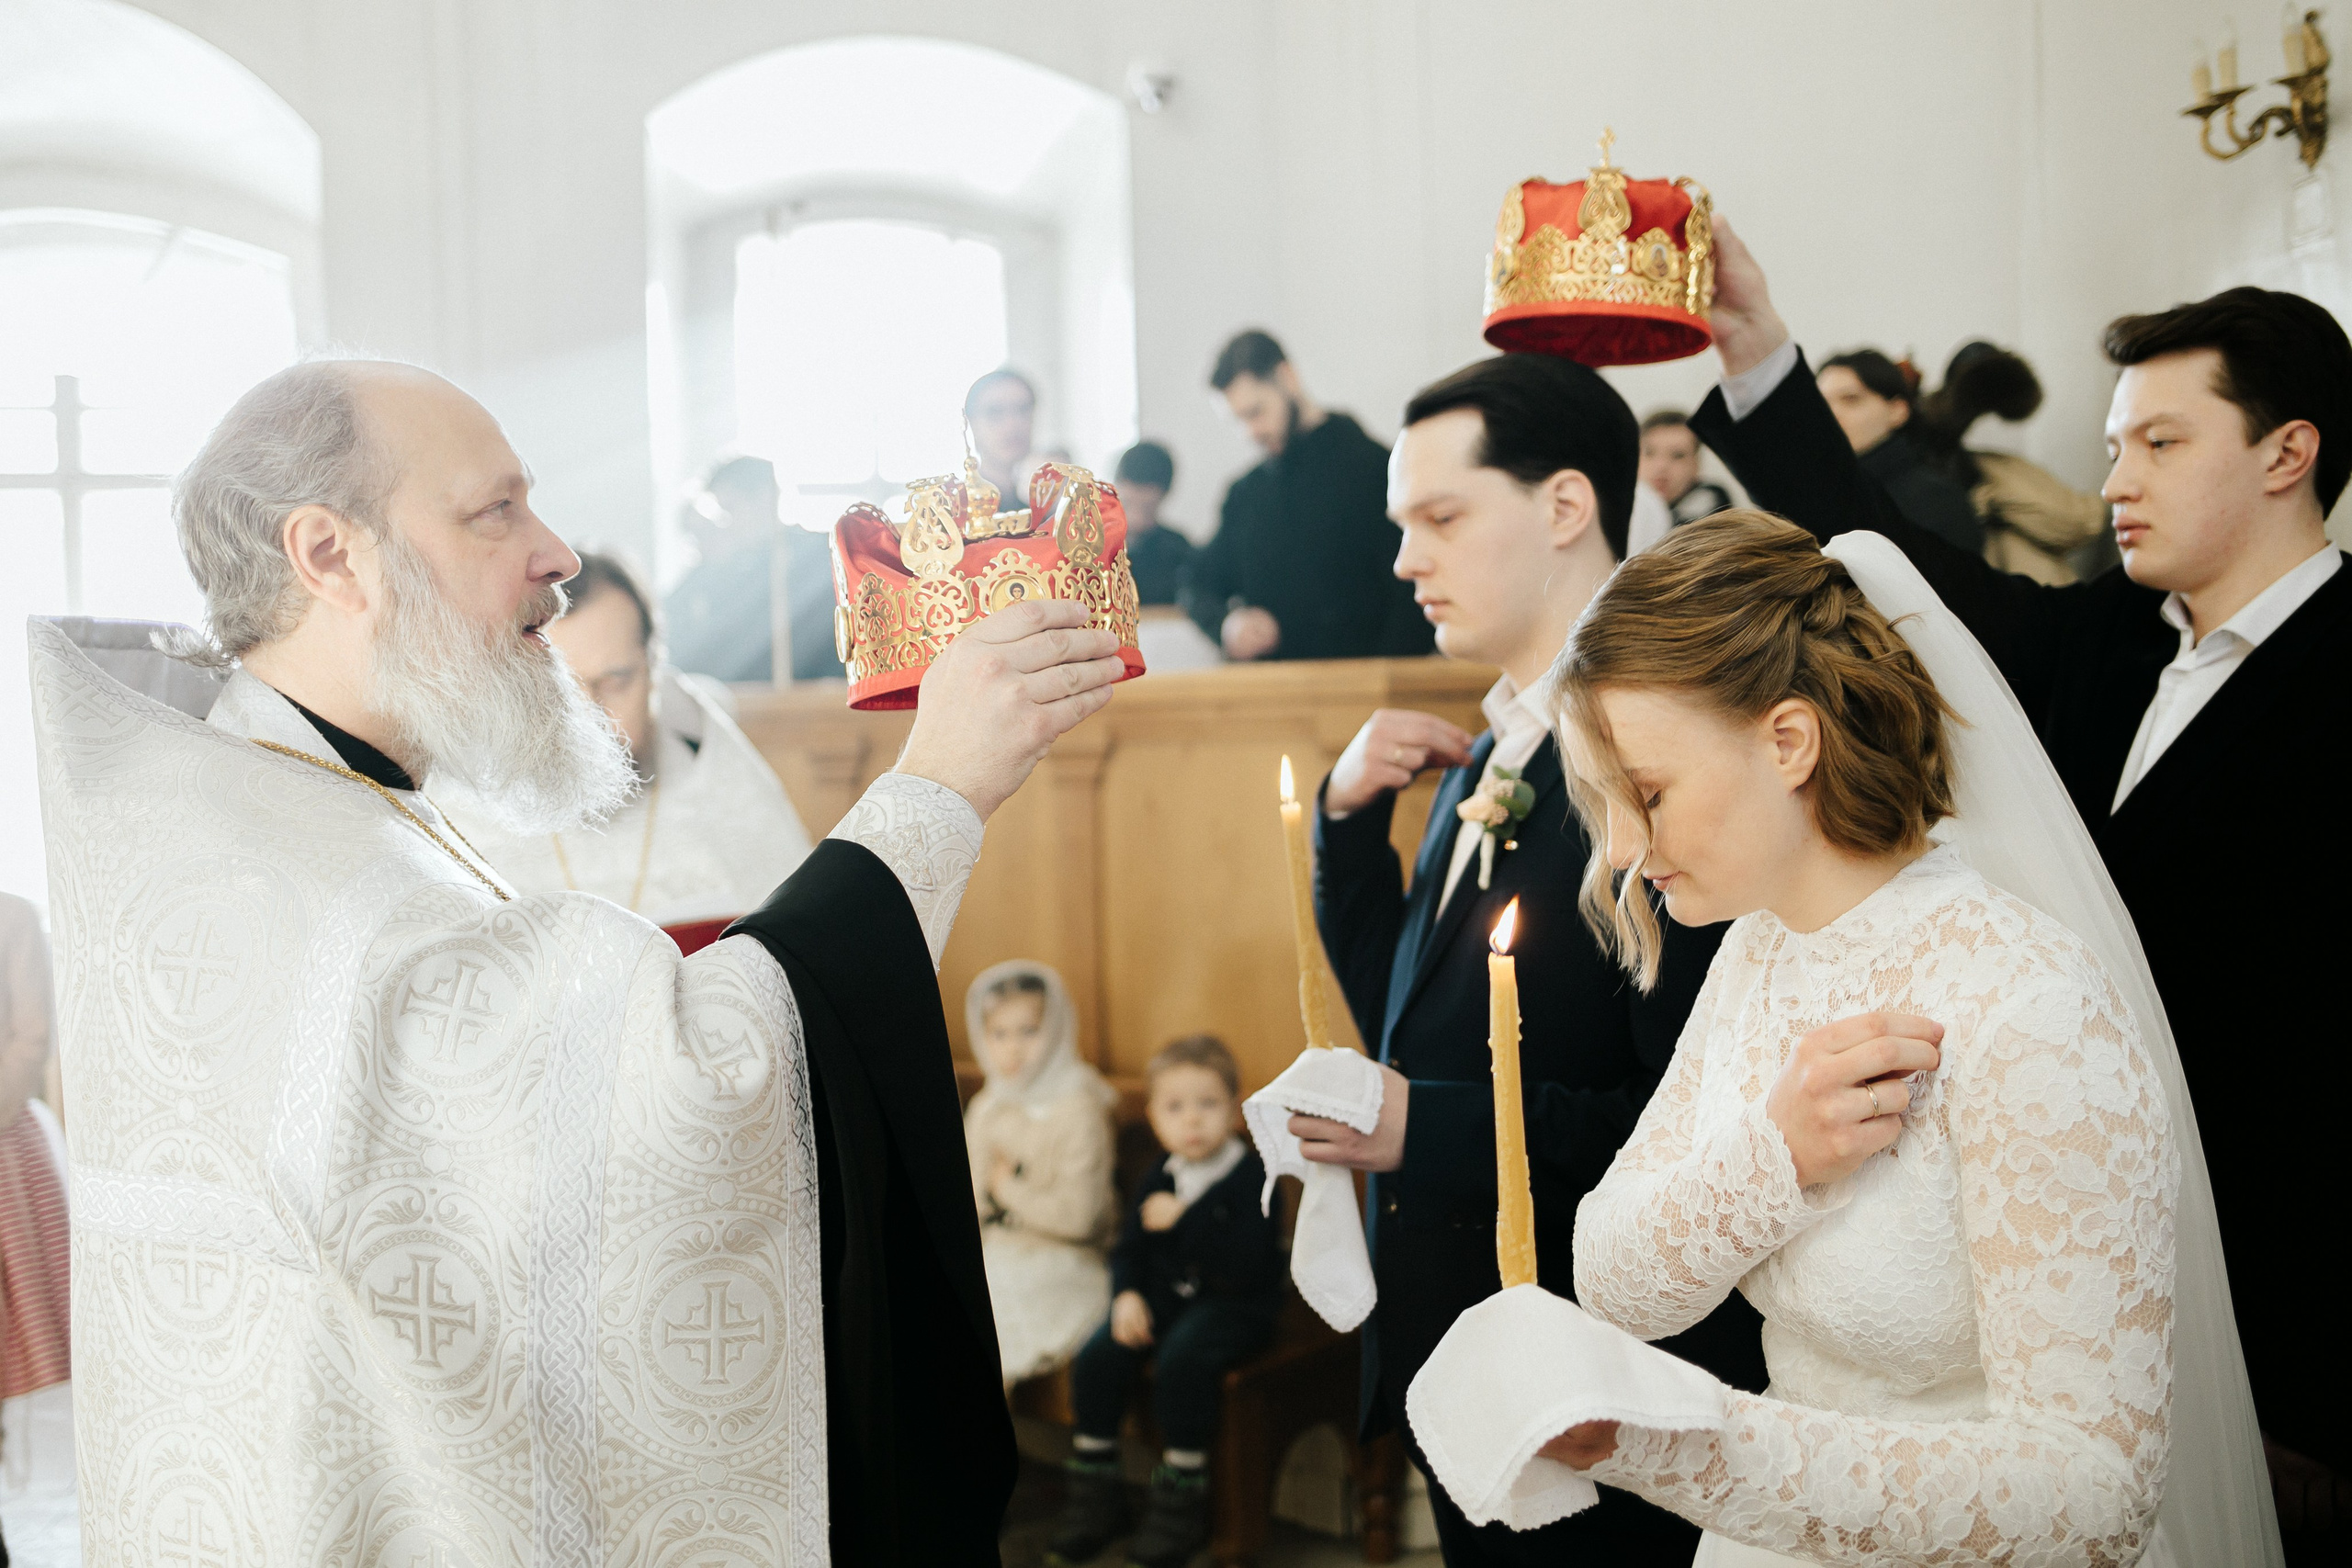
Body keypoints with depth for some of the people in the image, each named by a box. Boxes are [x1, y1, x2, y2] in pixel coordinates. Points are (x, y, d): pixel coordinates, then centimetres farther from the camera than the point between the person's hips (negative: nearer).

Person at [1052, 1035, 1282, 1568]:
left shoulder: (1251, 1179, -12)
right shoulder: (1157, 1180, 7)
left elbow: (1248, 1264, -23)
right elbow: (1129, 1249, 13)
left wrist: (1184, 1220, -27)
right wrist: (1127, 1295, -8)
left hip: (1233, 1306, -6)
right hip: (1165, 1297, 6)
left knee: (1182, 1359, -34)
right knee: (1097, 1358, -16)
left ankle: (1181, 1500, -19)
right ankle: (1094, 1491, 0)